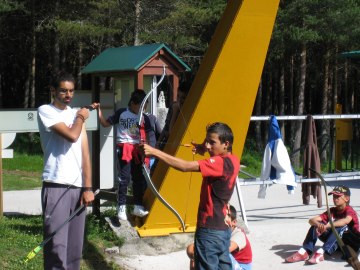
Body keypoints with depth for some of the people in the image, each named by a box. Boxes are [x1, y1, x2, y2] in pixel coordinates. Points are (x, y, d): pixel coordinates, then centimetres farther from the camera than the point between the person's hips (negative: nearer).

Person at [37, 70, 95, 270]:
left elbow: (85, 152, 12)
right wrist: (80, 118, 5)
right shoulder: (46, 111, -1)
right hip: (56, 186, -5)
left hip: (78, 187, 5)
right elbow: (72, 136, -15)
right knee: (57, 247, -9)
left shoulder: (76, 114, 16)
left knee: (75, 248, 6)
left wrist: (87, 187, 4)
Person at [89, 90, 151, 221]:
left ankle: (138, 207, 14)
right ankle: (121, 208, -2)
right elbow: (105, 123, 7)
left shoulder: (144, 118, 8)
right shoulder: (121, 113, 2)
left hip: (138, 150, 3)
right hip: (124, 148, -3)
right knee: (124, 178, -8)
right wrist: (99, 110, -2)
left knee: (138, 178, 6)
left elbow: (146, 136, 12)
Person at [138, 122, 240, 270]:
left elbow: (185, 166, -30)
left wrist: (154, 152, -31)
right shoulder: (232, 160, 4)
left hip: (210, 230, -9)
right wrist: (204, 151, 9)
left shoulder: (220, 162, -21)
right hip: (224, 228, 9)